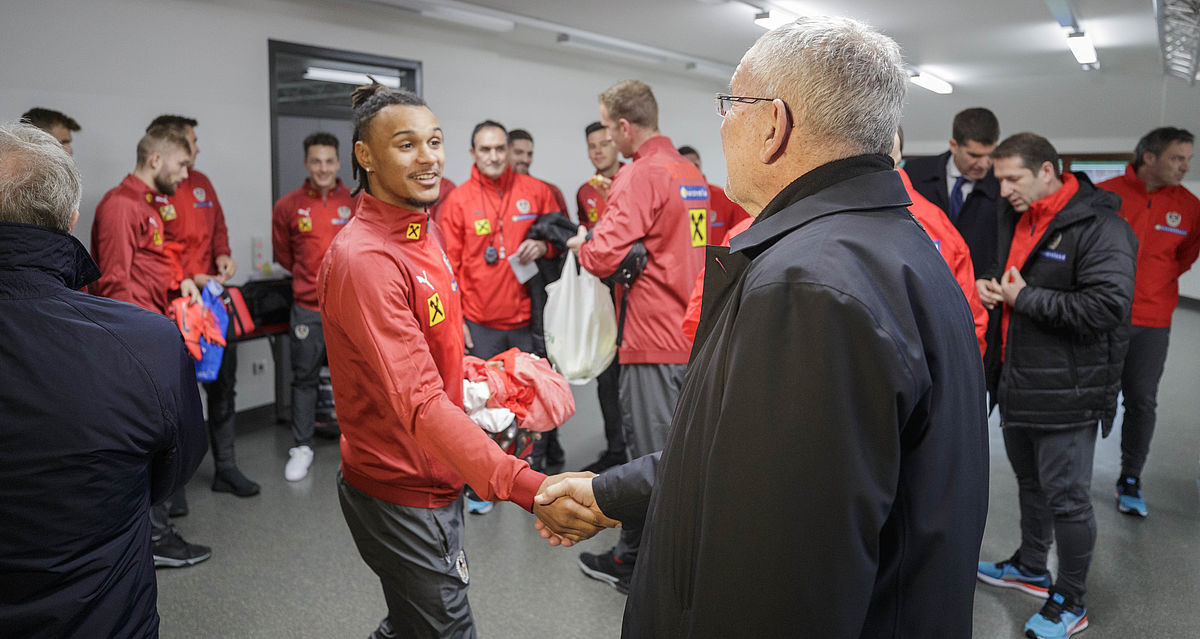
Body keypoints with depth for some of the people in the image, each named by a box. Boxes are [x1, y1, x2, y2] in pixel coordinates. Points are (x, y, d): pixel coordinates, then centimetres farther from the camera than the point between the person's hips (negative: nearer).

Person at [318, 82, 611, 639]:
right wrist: (527, 489, -41)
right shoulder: (365, 258, -24)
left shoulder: (421, 234, 8)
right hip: (400, 497, -9)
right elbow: (420, 403, -33)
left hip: (435, 481, 9)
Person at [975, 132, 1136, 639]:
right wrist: (987, 284, 1)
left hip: (1064, 392, -8)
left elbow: (1107, 306, -27)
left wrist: (1025, 298, -21)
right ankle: (1030, 568, 42)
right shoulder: (1016, 218, 10)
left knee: (1065, 496, 3)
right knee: (1030, 482, 23)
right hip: (1016, 383, 8)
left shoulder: (1100, 228, -18)